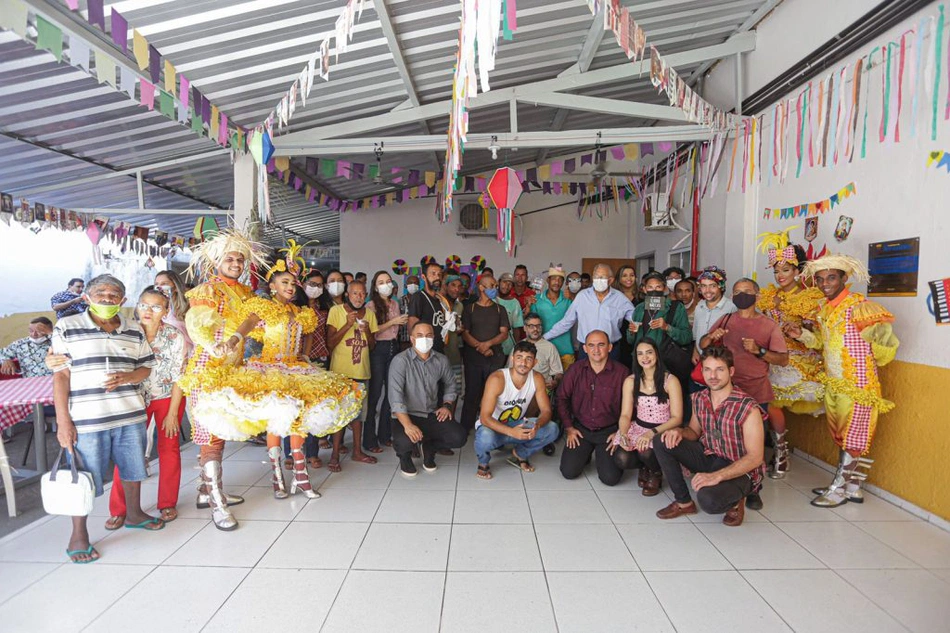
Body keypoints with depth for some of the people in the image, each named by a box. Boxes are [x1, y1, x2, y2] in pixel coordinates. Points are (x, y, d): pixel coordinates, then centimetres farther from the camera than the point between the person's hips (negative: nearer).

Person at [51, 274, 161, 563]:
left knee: (133, 469, 16)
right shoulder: (66, 327, -2)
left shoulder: (134, 331, 9)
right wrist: (63, 421, -9)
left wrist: (128, 377, -11)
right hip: (86, 419, -4)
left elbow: (147, 366, 13)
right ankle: (78, 534, 22)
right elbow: (60, 376, -5)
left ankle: (134, 513, 37)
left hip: (131, 415, 4)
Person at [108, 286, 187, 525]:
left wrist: (172, 413, -12)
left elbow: (179, 377, -12)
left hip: (169, 397, -1)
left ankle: (168, 504, 21)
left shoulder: (175, 336, -16)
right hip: (136, 397, 1)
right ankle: (118, 509, 15)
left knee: (169, 449, 5)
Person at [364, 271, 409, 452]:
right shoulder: (371, 305, -7)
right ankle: (369, 440, 6)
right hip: (377, 350, -6)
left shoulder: (395, 304, 13)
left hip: (393, 348, 6)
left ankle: (385, 434, 23)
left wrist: (403, 322, 8)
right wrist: (392, 322, -17)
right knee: (374, 394, -3)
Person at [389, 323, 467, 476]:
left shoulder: (441, 360, 2)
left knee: (459, 437, -15)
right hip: (407, 415, -4)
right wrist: (407, 425, -33)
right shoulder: (400, 361, -15)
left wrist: (447, 405, 4)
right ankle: (404, 456, 8)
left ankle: (429, 448, 19)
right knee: (404, 441, -34)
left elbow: (450, 384, 21)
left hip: (433, 415, 5)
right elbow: (395, 396, -23)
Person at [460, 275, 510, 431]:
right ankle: (465, 428, 6)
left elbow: (504, 334, 4)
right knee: (472, 394, -1)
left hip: (496, 359, 1)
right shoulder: (469, 309, 8)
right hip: (473, 359, -1)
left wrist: (488, 344, -13)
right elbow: (465, 334, 0)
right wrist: (480, 347, -13)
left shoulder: (500, 310, 12)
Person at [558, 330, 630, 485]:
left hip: (609, 431, -1)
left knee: (611, 477, -12)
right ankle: (585, 453, 24)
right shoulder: (575, 370, -3)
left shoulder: (622, 372, -9)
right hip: (580, 429, 2)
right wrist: (568, 427, 1)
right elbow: (562, 398, 5)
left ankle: (601, 455, 22)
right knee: (569, 471, -9)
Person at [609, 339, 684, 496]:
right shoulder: (630, 381, 0)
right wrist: (623, 434, -23)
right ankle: (645, 466, 13)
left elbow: (677, 418, -11)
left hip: (663, 431, -2)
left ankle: (656, 472, 6)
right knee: (621, 458, -24)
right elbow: (625, 415, -2)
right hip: (638, 428, 3)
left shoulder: (670, 381, -9)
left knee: (646, 453, -33)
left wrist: (652, 433, -25)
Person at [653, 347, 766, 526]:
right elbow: (695, 432, 12)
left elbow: (755, 457, -23)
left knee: (708, 499, -35)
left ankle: (734, 502, 4)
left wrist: (717, 476, -33)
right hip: (708, 457, 6)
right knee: (661, 442, -10)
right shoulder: (699, 399, -3)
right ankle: (683, 501, 3)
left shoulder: (748, 408, -22)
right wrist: (680, 431, -13)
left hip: (740, 470, -6)